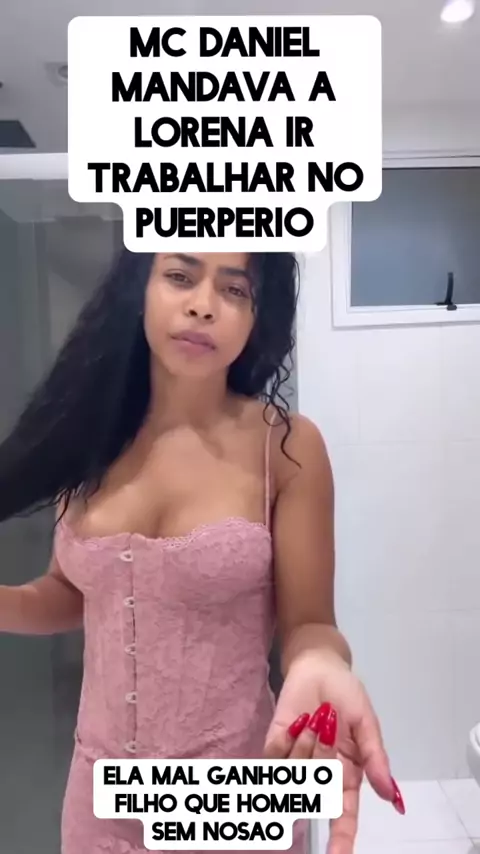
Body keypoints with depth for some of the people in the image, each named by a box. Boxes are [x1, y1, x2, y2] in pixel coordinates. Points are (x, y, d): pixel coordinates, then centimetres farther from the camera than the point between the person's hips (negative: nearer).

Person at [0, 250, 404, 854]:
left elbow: (307, 622, -11)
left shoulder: (286, 445, -16)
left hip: (238, 796, -2)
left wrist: (320, 668, -33)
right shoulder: (89, 434, -6)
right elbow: (69, 593, 5)